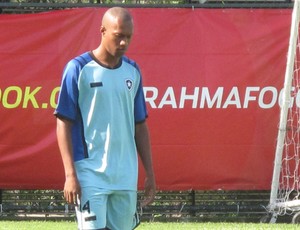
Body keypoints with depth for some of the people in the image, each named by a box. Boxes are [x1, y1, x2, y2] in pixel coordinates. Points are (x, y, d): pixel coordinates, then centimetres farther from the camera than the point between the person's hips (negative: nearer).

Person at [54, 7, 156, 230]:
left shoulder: (132, 71, 11)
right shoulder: (79, 69, -5)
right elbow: (64, 123, -6)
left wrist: (150, 174, 13)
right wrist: (70, 174, -13)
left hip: (126, 177, 5)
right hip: (90, 174, -5)